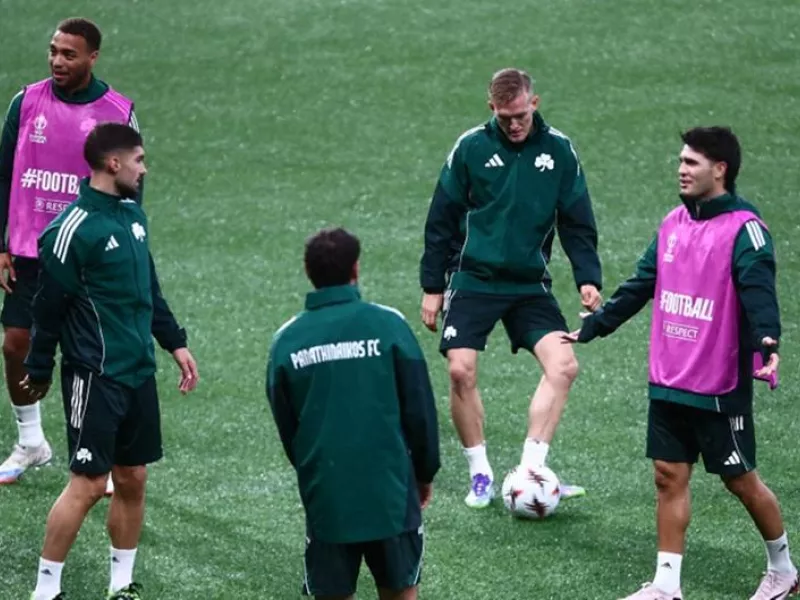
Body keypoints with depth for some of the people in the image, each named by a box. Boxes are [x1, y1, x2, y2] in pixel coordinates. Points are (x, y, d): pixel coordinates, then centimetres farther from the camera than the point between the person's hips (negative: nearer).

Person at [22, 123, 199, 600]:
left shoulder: (132, 212, 9)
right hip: (95, 377, -8)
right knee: (88, 484, -7)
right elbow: (49, 305, -12)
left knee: (132, 480, 11)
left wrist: (175, 342, 19)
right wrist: (40, 372, -7)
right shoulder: (73, 229, -17)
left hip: (140, 372, 8)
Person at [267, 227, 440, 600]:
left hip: (324, 495, 1)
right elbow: (420, 409, -3)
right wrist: (425, 472, 12)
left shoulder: (286, 340, -2)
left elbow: (285, 427, 9)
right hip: (390, 491, -1)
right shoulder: (388, 325, -7)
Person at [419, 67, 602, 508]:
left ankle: (530, 467, -9)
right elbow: (442, 219, 3)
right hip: (473, 280, -1)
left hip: (530, 284, 1)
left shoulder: (558, 150, 2)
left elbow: (577, 223, 6)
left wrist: (588, 278, -6)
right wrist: (432, 286, 2)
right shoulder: (471, 148, -2)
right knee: (461, 370, -13)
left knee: (563, 365, -16)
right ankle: (480, 474, 4)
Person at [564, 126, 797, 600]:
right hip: (669, 382, 6)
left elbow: (759, 293, -27)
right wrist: (593, 327, 21)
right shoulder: (674, 223, 8)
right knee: (670, 476, 7)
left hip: (720, 388, -6)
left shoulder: (744, 229, -14)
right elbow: (641, 285, 17)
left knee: (740, 479, 6)